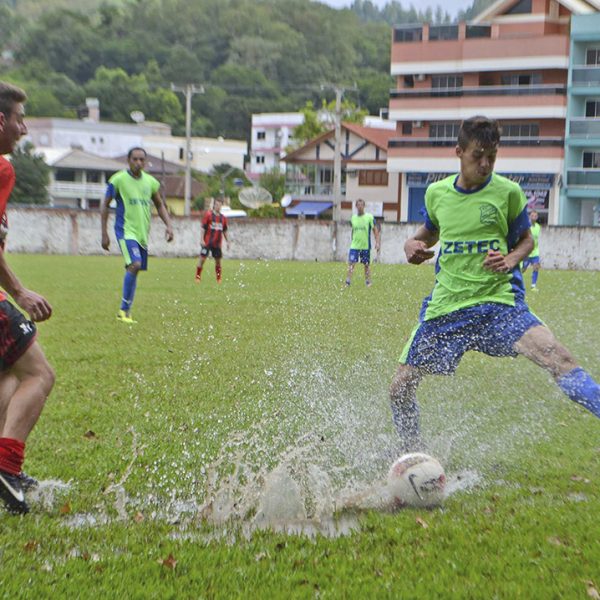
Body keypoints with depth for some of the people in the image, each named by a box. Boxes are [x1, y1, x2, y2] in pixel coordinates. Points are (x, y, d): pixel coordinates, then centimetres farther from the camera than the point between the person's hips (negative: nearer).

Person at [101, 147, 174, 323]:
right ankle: (124, 309, -13)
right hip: (126, 231, -6)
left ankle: (126, 311, 19)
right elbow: (105, 205, 0)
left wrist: (168, 225, 6)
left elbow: (159, 205, 20)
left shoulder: (150, 182, 8)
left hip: (143, 233, 6)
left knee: (134, 270, 8)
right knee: (135, 265, -23)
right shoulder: (118, 179, -6)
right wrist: (104, 234, -3)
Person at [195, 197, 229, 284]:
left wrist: (227, 241, 14)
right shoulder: (208, 214, -3)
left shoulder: (223, 218, 9)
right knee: (202, 259, -4)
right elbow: (203, 228, -5)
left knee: (218, 260, 7)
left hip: (217, 243, 4)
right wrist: (202, 240, -11)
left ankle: (219, 279, 16)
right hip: (207, 242, -4)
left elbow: (224, 231, 18)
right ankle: (198, 277, 4)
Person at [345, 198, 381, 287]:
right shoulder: (353, 218, 7)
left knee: (367, 265, 8)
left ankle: (368, 282, 18)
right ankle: (348, 282, -9)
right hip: (354, 246, 2)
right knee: (351, 263, -9)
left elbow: (375, 230, -2)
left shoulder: (369, 217, -4)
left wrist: (377, 243, -9)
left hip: (366, 246, -2)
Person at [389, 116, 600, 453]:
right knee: (401, 386, 4)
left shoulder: (508, 192, -2)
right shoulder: (436, 193, 6)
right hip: (446, 306, 3)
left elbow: (527, 240, 9)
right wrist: (413, 246, 1)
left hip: (498, 301, -3)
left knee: (557, 357, -29)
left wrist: (511, 259, -13)